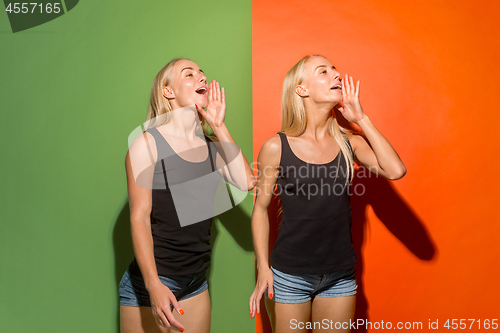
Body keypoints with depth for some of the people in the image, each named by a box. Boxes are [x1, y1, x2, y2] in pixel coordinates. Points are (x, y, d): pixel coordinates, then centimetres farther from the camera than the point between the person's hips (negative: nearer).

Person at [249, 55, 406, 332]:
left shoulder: (349, 143, 0)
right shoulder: (275, 147, -9)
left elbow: (395, 170, -16)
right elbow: (261, 207, -2)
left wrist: (361, 118, -11)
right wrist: (263, 268, -5)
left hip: (341, 275, 3)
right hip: (289, 276, -3)